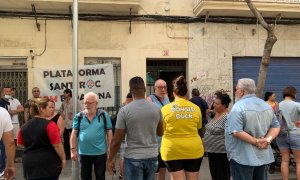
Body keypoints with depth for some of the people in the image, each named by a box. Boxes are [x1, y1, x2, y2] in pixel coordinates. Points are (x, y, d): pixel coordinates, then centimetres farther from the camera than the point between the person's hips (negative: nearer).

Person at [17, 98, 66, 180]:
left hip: (29, 164, 5)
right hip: (48, 163, -5)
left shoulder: (24, 126, 5)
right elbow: (57, 145, -17)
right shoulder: (50, 125, -15)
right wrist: (63, 158, -4)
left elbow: (20, 144, 17)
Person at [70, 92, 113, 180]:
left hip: (100, 153, -1)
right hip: (84, 153, 2)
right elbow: (74, 134, 3)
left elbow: (109, 132, -1)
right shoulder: (78, 117, 0)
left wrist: (109, 148, -4)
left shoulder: (104, 115, -4)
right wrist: (73, 150, 0)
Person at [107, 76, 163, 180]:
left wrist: (110, 159, 3)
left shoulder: (124, 110, -12)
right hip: (152, 156, 4)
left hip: (133, 158, -3)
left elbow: (116, 141, -10)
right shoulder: (156, 109, -2)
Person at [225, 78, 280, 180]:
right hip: (263, 156, 7)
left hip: (243, 158, -7)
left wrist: (256, 141, -19)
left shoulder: (238, 107, -16)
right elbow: (276, 126, 7)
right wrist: (268, 139, -8)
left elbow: (236, 132, -25)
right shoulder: (266, 105, 9)